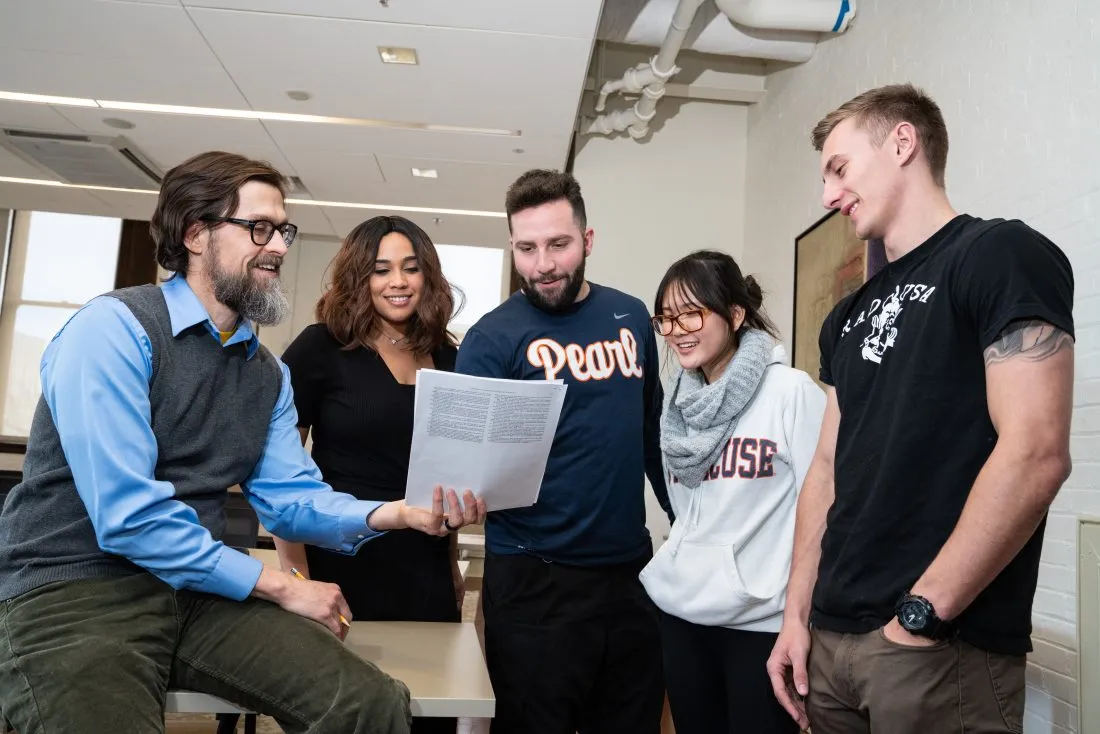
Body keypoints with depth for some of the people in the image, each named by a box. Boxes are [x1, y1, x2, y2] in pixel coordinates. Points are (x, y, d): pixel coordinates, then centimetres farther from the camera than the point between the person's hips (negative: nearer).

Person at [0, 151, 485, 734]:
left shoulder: (268, 372, 11)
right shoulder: (112, 329, -14)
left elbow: (290, 498, 3)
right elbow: (127, 514, -22)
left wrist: (396, 513, -17)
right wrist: (280, 587, -15)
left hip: (196, 588, 5)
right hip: (75, 591, -5)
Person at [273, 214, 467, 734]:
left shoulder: (446, 357, 7)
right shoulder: (321, 347, -7)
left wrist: (453, 564, 15)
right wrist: (294, 568, -12)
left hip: (427, 572, 5)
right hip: (342, 565, -4)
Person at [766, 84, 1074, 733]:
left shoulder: (1002, 254, -7)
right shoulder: (849, 317, 14)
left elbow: (1036, 453, -17)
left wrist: (923, 613, -16)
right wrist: (797, 612, 9)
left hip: (944, 647, -7)